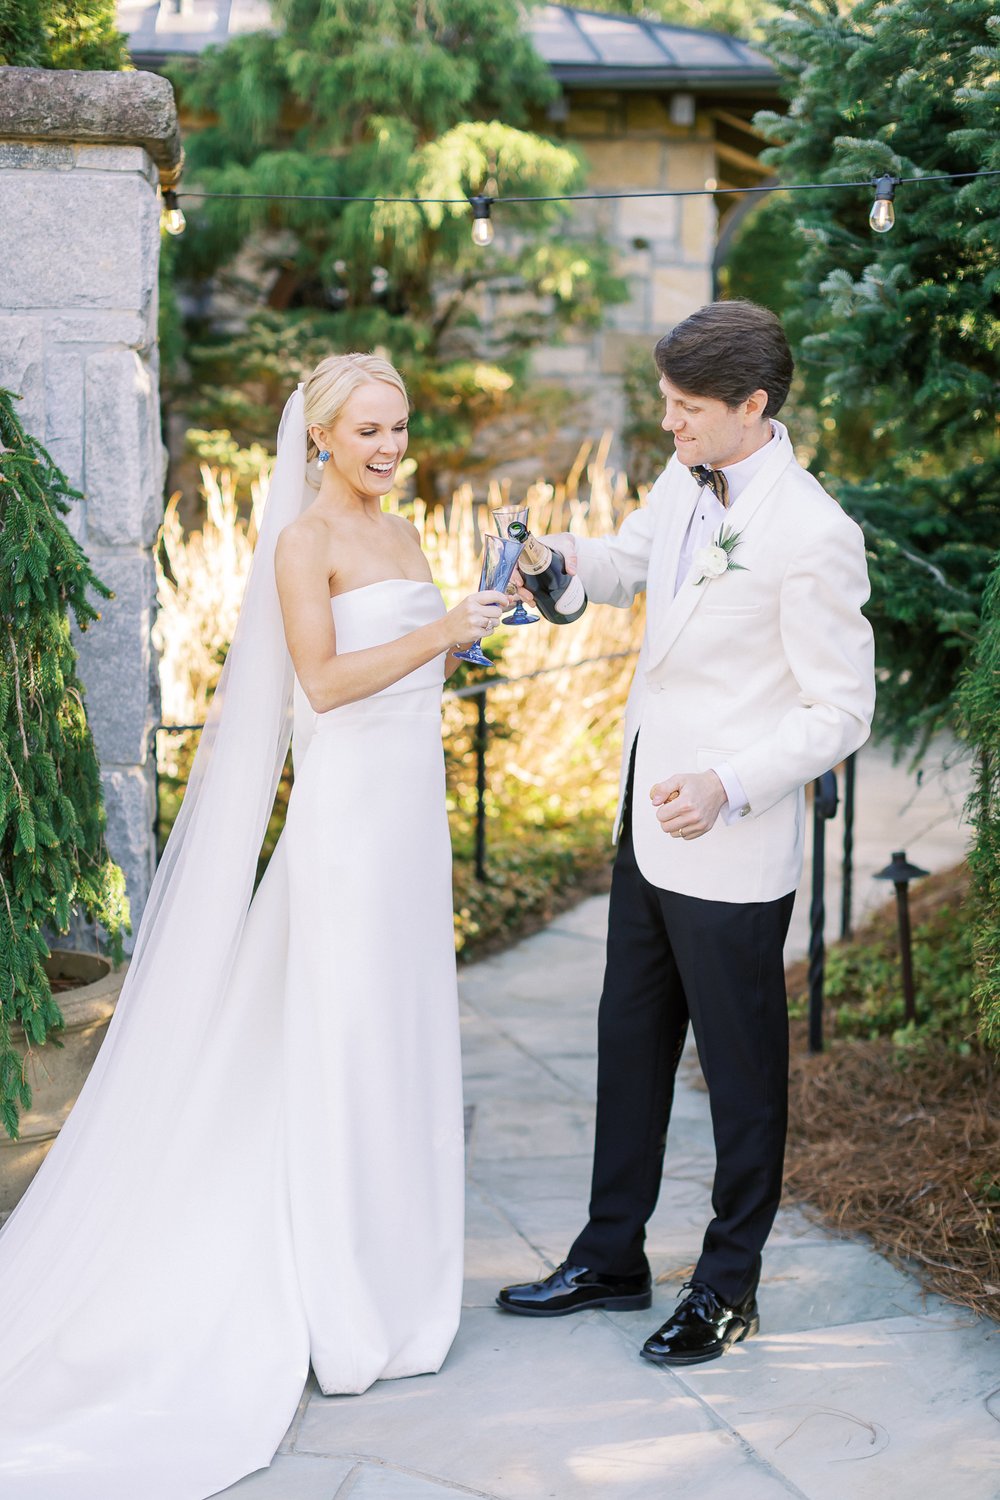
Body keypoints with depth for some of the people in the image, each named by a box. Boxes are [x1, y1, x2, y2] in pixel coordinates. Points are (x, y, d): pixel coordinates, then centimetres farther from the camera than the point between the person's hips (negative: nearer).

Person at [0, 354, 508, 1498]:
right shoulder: (303, 540, -9)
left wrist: (470, 633, 5)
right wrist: (438, 632, -23)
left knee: (401, 1040, 12)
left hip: (411, 803, 8)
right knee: (344, 1044, -3)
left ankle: (388, 1269, 24)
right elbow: (323, 681, -17)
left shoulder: (400, 536, 16)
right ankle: (350, 1315, 6)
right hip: (346, 804, -8)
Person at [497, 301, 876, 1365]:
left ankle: (729, 1286, 24)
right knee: (629, 1038, 18)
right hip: (648, 830, 8)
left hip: (732, 851, -8)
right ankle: (611, 1257, 34)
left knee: (741, 1070, 8)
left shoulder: (814, 536, -21)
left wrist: (728, 786, -28)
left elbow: (841, 713, -17)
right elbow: (627, 566, 21)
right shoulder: (685, 481, 2)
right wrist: (558, 555, 0)